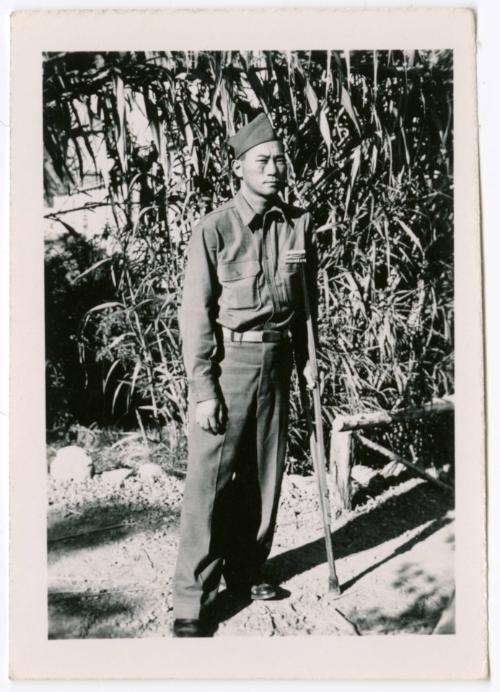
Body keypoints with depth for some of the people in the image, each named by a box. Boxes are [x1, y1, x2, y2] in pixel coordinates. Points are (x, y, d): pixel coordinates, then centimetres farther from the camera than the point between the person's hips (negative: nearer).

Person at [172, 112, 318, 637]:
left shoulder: (298, 224, 6)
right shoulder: (215, 229, -9)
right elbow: (195, 313, -10)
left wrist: (306, 357, 10)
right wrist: (203, 389, -13)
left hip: (275, 363, 5)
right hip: (226, 363, -5)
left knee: (264, 474, 13)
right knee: (209, 481, -3)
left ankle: (246, 573, 30)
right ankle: (191, 599, 7)